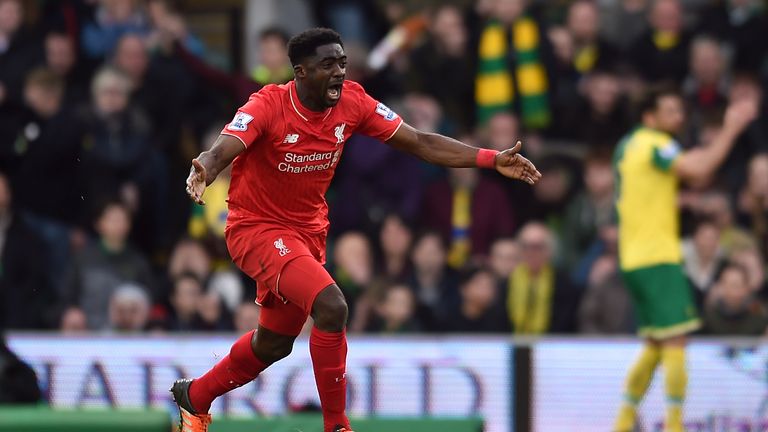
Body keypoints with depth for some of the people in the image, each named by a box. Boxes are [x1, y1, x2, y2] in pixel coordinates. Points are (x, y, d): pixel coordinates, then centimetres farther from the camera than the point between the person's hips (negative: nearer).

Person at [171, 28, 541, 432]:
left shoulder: (352, 102, -9)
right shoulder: (268, 106, -23)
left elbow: (419, 143, -5)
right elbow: (222, 150, -38)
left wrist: (493, 159, -14)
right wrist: (204, 170, -62)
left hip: (308, 231, 7)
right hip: (258, 228, -7)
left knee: (272, 345, 20)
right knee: (331, 306, -28)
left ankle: (194, 396, 46)